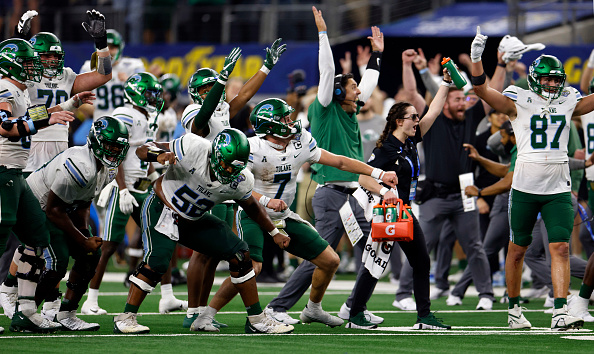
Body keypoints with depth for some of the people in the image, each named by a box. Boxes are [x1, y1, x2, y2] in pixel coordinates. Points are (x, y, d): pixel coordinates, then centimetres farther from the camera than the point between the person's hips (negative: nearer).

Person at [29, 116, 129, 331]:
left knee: (91, 255, 1)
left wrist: (84, 231, -7)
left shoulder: (108, 169, -1)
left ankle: (66, 315, 7)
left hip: (64, 211, 10)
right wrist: (83, 241, -20)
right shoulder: (81, 167, -32)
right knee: (56, 264, -20)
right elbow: (53, 209, -27)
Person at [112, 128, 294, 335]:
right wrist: (159, 154, -46)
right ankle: (125, 319, -15)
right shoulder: (194, 149, -29)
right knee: (156, 262, -28)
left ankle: (257, 320, 9)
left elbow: (251, 207, 10)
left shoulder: (240, 181, -14)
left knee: (240, 255, -2)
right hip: (161, 209, -6)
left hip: (194, 221, 6)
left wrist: (274, 232, 16)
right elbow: (142, 150, -24)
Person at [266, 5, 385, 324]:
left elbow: (368, 83, 30)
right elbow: (327, 71, -12)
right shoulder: (326, 111, -3)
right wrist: (323, 33, -13)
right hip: (330, 195, -8)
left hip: (352, 196, 8)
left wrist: (377, 53, 32)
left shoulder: (350, 113, 17)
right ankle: (278, 307, -2)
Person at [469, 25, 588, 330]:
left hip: (558, 190, 2)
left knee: (560, 248, -10)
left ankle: (560, 314, -16)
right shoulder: (519, 102, -2)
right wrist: (476, 59, -25)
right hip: (525, 188, -2)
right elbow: (481, 89, -10)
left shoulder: (568, 102, 8)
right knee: (517, 248, 9)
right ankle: (513, 309, 24)